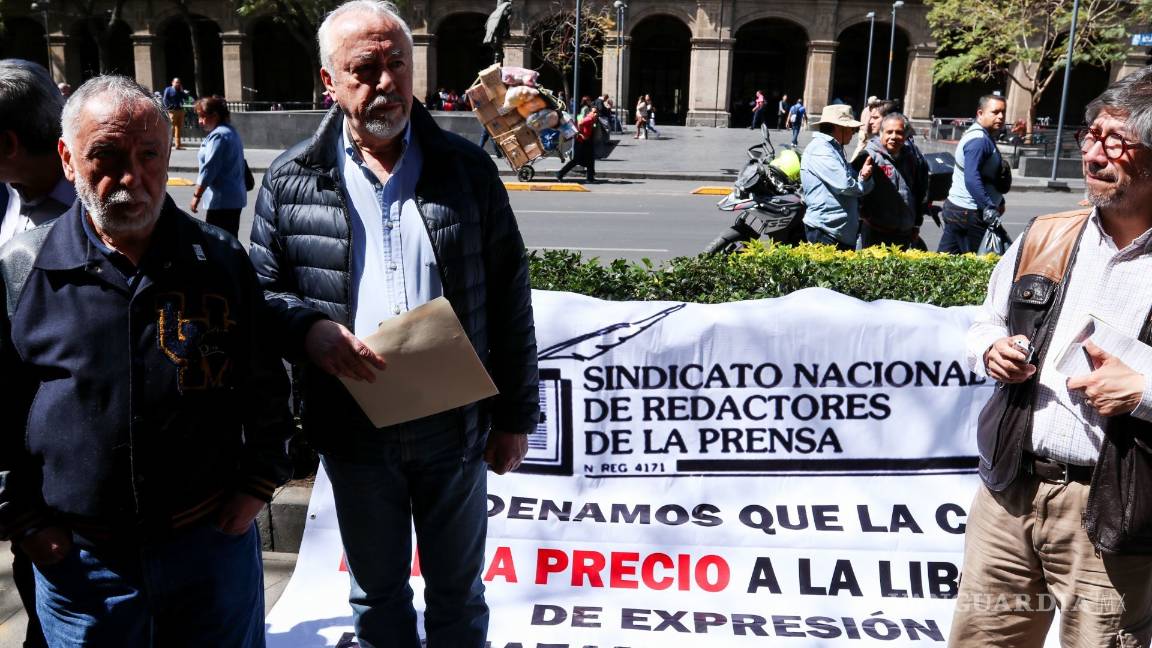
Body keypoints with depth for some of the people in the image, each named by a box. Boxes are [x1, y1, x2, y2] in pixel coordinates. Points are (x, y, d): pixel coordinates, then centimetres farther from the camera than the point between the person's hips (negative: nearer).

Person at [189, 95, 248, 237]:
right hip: (235, 197, 10)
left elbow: (209, 169, -19)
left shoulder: (218, 136, -15)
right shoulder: (230, 131, 15)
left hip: (221, 199, -10)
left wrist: (196, 195, -14)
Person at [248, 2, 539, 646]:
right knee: (378, 593, 20)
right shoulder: (292, 181, -2)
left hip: (455, 423, 0)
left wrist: (515, 415, 0)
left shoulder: (468, 169, -2)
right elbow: (263, 291, 4)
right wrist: (309, 328, -19)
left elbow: (508, 296, 0)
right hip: (354, 429, 1)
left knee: (458, 591, 17)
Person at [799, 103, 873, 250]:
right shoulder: (819, 148, -12)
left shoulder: (835, 150, 19)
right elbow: (845, 185, -21)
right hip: (824, 231, -10)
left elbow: (860, 186, 17)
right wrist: (863, 180, 2)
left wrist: (864, 176, -8)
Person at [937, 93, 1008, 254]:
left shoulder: (984, 137, 17)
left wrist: (999, 201, 20)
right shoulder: (979, 140, -16)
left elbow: (988, 176, 26)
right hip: (970, 214, -10)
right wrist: (989, 208, -29)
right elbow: (972, 179, -27)